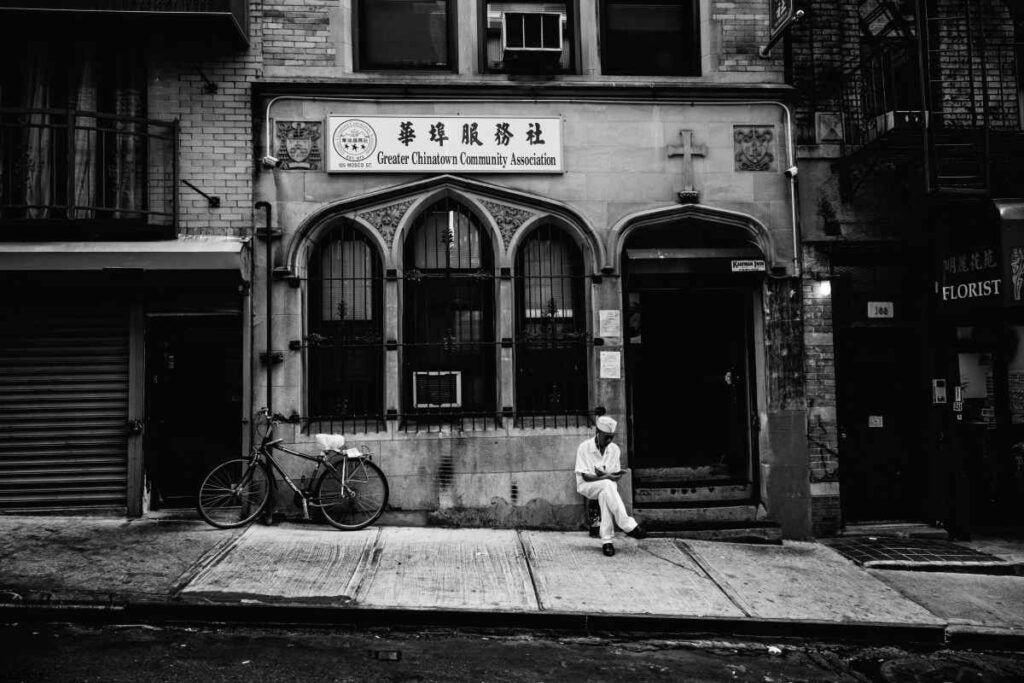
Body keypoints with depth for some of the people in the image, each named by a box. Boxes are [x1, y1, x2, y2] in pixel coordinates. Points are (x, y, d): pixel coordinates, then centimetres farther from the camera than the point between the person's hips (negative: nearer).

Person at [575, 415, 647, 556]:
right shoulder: (584, 448, -9)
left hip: (606, 486, 4)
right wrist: (607, 477, -25)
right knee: (607, 485, -36)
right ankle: (628, 526, -39)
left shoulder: (614, 449, 4)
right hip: (587, 486, -3)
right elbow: (585, 476, -14)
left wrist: (605, 475, -16)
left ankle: (606, 540, -36)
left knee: (605, 495, -35)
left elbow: (616, 475, 5)